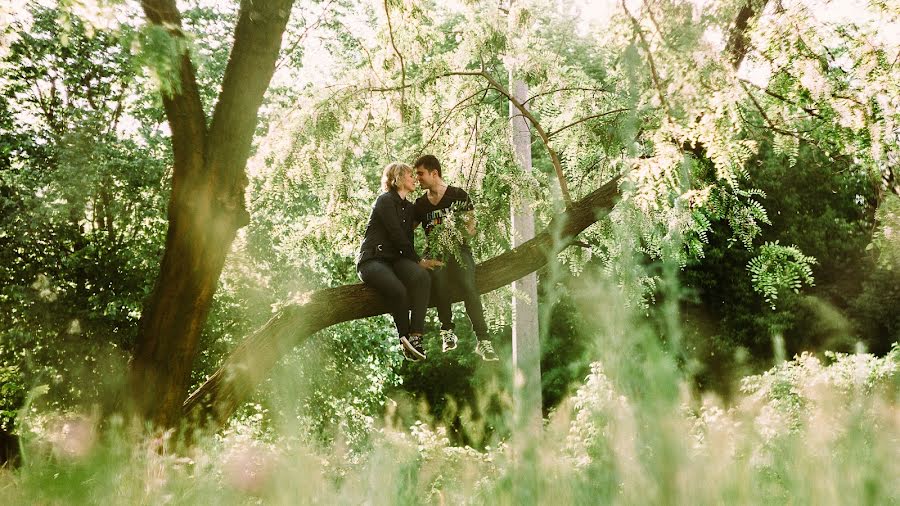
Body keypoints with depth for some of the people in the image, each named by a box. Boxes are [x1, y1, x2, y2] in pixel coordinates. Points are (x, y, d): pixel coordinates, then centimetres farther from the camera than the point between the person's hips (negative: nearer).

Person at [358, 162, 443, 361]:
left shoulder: (409, 207, 21)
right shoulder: (385, 201, -3)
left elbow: (408, 239, 15)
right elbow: (397, 235, -10)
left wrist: (418, 263, -2)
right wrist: (418, 261, -7)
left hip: (395, 260, 6)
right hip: (373, 260, -6)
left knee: (422, 276, -28)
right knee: (398, 290, -35)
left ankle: (415, 336, -33)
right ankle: (405, 338, -16)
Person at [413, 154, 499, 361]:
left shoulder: (459, 196, 4)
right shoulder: (420, 204, 14)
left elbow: (471, 229, 6)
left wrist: (459, 233, -15)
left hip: (458, 249, -2)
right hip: (434, 252, 2)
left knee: (468, 285, -31)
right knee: (437, 275, -35)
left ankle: (483, 340, -31)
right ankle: (447, 331, -24)